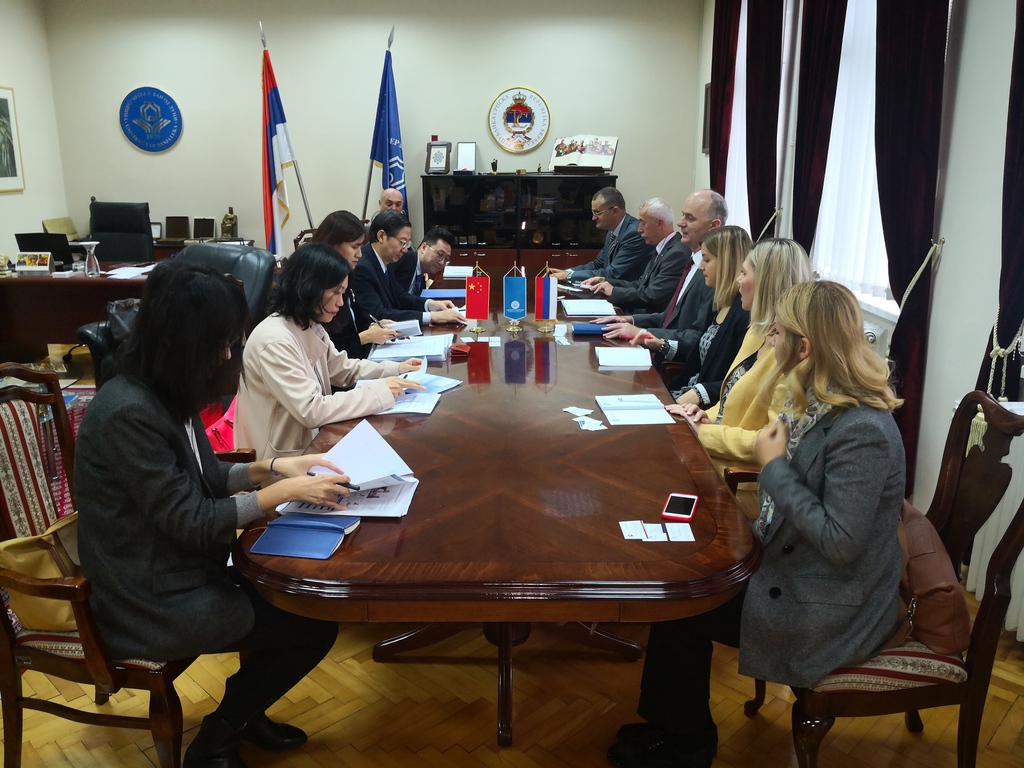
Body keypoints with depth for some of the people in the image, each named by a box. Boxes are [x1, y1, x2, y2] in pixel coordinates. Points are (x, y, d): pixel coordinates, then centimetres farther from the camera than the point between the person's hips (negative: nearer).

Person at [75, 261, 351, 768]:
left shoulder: (164, 394, 1)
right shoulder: (129, 413, -28)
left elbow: (203, 477, 11)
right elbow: (192, 521, -24)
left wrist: (270, 468, -2)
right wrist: (285, 492, -19)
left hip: (175, 566, 9)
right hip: (153, 601, -9)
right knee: (315, 624, -4)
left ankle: (243, 714, 27)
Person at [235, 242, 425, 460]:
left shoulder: (309, 327, 2)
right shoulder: (275, 341, -26)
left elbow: (343, 369, 15)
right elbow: (311, 411, -29)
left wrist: (397, 369, 2)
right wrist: (379, 391, -25)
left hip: (309, 439, 8)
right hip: (283, 456, -8)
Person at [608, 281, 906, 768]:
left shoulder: (861, 430, -29)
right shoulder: (820, 403, 0)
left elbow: (840, 542, -29)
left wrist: (774, 466, -24)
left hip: (830, 613, -9)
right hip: (789, 562, 9)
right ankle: (678, 727, 23)